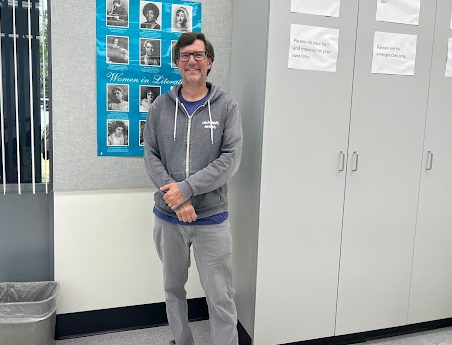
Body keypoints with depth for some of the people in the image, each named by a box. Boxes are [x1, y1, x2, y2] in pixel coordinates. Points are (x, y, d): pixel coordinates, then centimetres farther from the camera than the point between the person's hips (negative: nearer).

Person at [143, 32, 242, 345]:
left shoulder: (227, 108, -3)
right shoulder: (161, 106, 4)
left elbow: (231, 159, -12)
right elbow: (151, 156, -1)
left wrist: (186, 188, -19)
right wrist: (175, 198, -14)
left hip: (211, 218, -3)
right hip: (168, 217, 3)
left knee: (221, 296, 3)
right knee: (173, 288, 19)